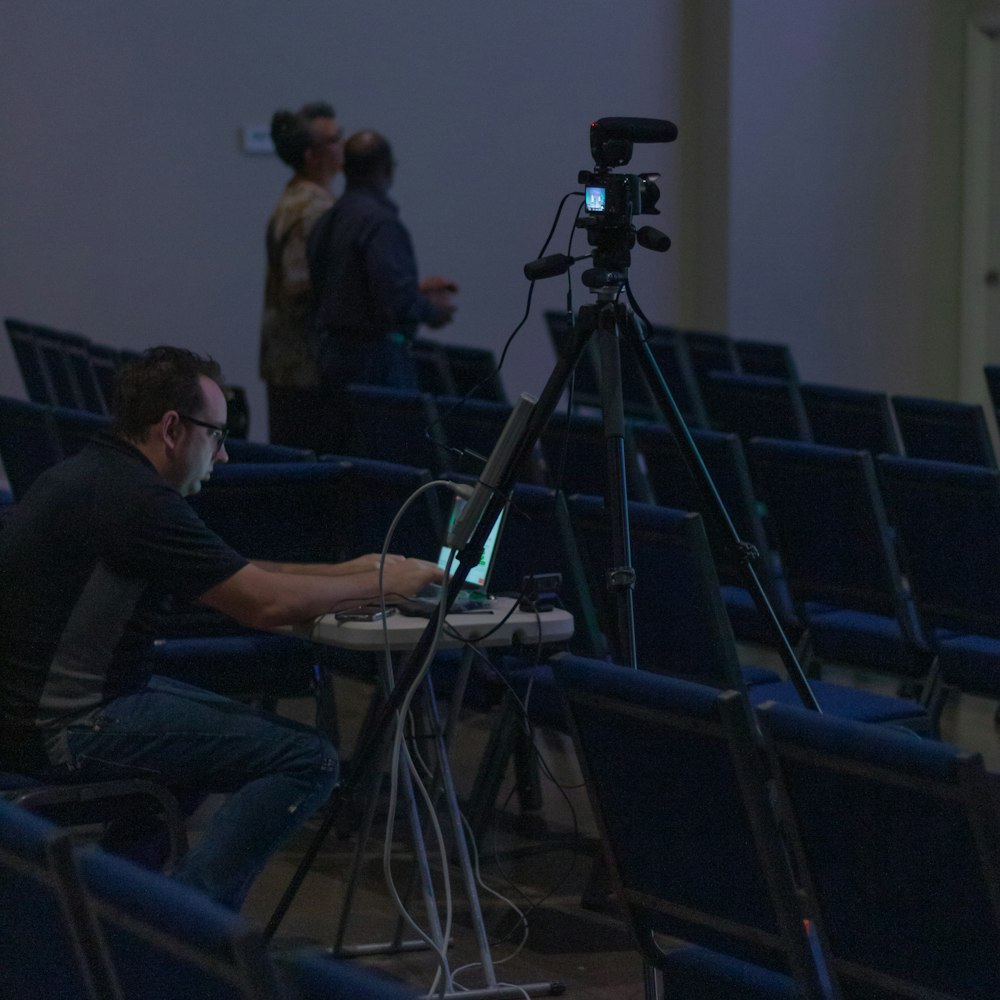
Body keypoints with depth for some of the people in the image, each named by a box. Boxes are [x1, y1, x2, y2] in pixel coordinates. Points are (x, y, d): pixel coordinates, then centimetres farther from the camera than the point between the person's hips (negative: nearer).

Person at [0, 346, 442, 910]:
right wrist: (379, 584, -4)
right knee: (308, 760, -12)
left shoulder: (90, 475, 13)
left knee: (254, 727, 30)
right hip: (64, 729, -11)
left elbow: (236, 575, 21)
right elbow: (267, 604, -18)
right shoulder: (135, 499, -18)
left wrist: (346, 572, 17)